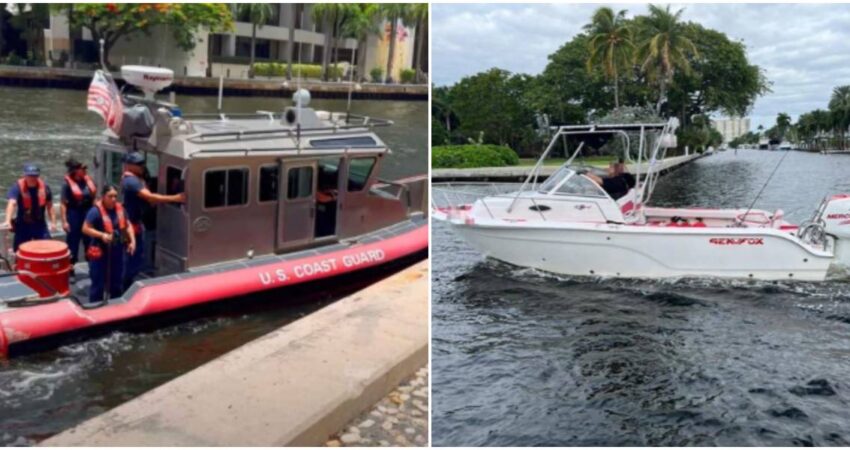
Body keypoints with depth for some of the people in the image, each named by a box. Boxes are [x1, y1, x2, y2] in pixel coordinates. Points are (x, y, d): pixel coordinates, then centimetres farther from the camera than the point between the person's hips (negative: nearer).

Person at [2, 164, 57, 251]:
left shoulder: (44, 187, -5)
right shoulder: (18, 186, -14)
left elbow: (49, 205, 7)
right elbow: (12, 203, -28)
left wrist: (53, 222, 5)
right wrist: (8, 220, -42)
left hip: (40, 224, 1)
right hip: (23, 225, -1)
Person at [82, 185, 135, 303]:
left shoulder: (120, 208, 3)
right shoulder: (96, 210, -15)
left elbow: (127, 225, 14)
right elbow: (85, 229, -16)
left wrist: (132, 240, 2)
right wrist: (102, 235, -26)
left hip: (117, 252, 6)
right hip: (100, 253, -6)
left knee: (117, 283, 17)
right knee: (98, 284, 3)